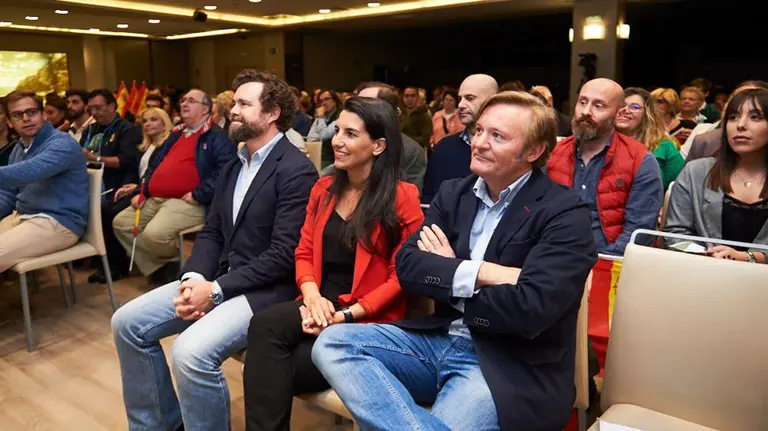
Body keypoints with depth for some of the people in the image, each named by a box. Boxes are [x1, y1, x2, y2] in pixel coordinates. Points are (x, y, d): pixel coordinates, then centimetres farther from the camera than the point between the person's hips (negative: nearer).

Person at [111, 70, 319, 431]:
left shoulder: (297, 171, -14)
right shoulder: (234, 166, 15)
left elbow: (283, 255, -20)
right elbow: (211, 232, 13)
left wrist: (216, 290, -19)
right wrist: (193, 278, -7)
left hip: (265, 290, -9)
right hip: (218, 278, 9)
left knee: (191, 352, -30)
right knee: (127, 323, 3)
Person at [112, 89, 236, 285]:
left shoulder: (217, 136, -6)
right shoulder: (177, 134, 22)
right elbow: (155, 165, 29)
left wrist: (198, 195, -22)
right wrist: (142, 192, 16)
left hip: (186, 202, -9)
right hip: (154, 199, 9)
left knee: (154, 233, -29)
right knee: (121, 223, 6)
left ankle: (172, 262, 5)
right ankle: (158, 267, 9)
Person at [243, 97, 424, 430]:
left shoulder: (402, 197, -6)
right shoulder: (323, 189, 13)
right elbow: (304, 253, 12)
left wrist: (346, 315, -17)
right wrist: (312, 295, -10)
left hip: (369, 320, -5)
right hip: (320, 306, 5)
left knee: (273, 372, -24)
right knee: (264, 325, -27)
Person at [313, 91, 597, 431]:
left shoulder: (564, 213, -9)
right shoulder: (454, 193, 9)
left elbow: (529, 310, -21)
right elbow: (406, 265, -3)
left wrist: (445, 276, -8)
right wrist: (478, 272, -18)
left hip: (509, 367, -6)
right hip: (439, 340, 7)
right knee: (332, 342, -16)